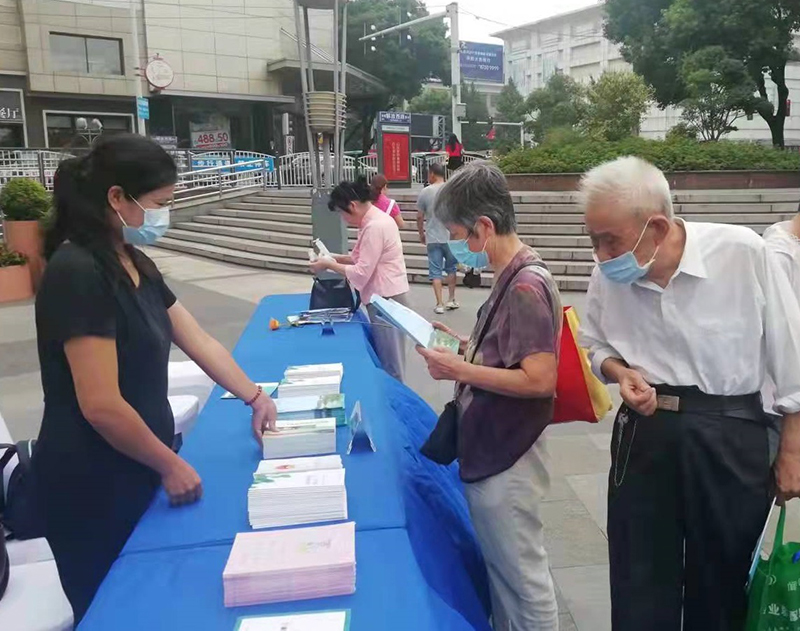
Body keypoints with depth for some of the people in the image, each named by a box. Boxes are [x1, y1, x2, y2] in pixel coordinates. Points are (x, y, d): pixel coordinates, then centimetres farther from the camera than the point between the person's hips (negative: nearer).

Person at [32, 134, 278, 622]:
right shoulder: (78, 273, -24)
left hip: (136, 471, 8)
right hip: (93, 489, -8)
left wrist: (255, 397, 5)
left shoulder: (135, 264, 5)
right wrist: (171, 465, -14)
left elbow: (199, 341, 9)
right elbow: (101, 406, -26)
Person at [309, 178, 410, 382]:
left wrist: (328, 265, -11)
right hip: (384, 299, 10)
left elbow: (361, 273, -21)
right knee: (384, 360, 15)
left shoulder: (374, 227, -21)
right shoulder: (375, 219, 11)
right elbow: (364, 258, 18)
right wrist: (335, 258, 8)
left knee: (390, 364, 0)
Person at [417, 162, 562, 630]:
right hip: (492, 450, 10)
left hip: (506, 458, -10)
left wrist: (460, 370, -21)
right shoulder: (514, 278, 7)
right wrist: (464, 346, 6)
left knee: (523, 575, 8)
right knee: (503, 568, 25)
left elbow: (539, 379, -27)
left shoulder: (526, 286, -23)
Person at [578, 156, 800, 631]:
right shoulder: (610, 275, -8)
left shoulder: (743, 253, -17)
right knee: (639, 588, 12)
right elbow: (595, 344, 12)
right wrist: (619, 371, -11)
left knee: (720, 585, 17)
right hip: (645, 434, 2)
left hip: (731, 438, -2)